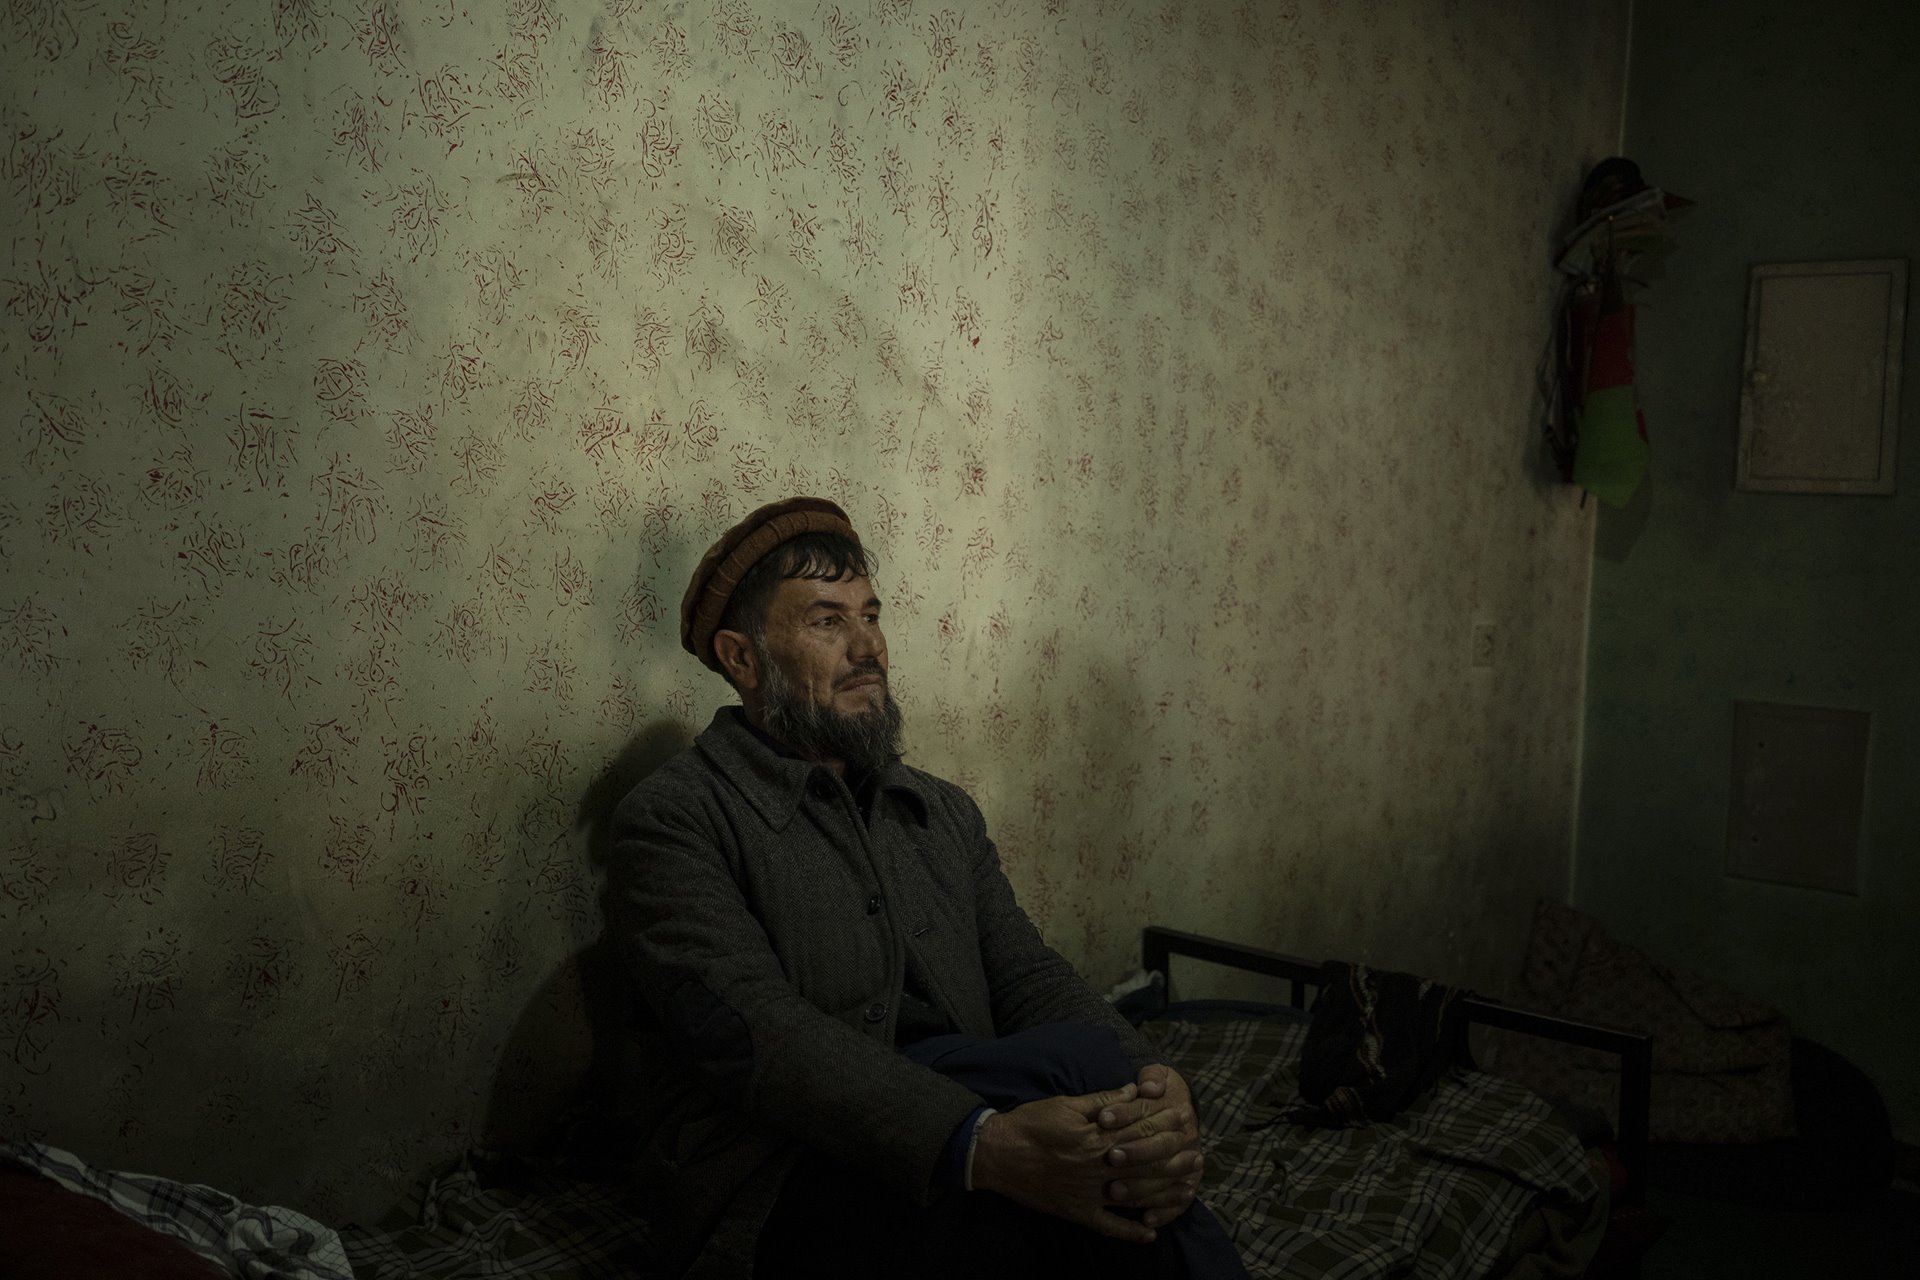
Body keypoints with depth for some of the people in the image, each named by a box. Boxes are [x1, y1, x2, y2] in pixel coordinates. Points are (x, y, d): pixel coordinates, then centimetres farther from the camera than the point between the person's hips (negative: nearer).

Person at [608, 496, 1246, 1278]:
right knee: (1083, 1059, -25)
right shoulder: (673, 818, -3)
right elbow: (753, 1031, -17)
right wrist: (984, 1145, -32)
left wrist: (1151, 1087, -17)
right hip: (777, 1198, -5)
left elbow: (1031, 980, 7)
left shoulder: (945, 813, 18)